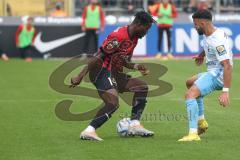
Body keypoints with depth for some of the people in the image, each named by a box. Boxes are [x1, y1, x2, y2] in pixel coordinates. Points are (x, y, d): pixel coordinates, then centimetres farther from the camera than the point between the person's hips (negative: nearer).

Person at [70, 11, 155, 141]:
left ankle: (135, 125, 5)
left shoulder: (134, 38, 11)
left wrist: (134, 66, 0)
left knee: (142, 87, 8)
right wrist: (80, 76, -24)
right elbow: (98, 57, -21)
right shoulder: (119, 36, -19)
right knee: (113, 103, -26)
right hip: (102, 72, -10)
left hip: (115, 74, 10)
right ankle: (89, 131, -25)